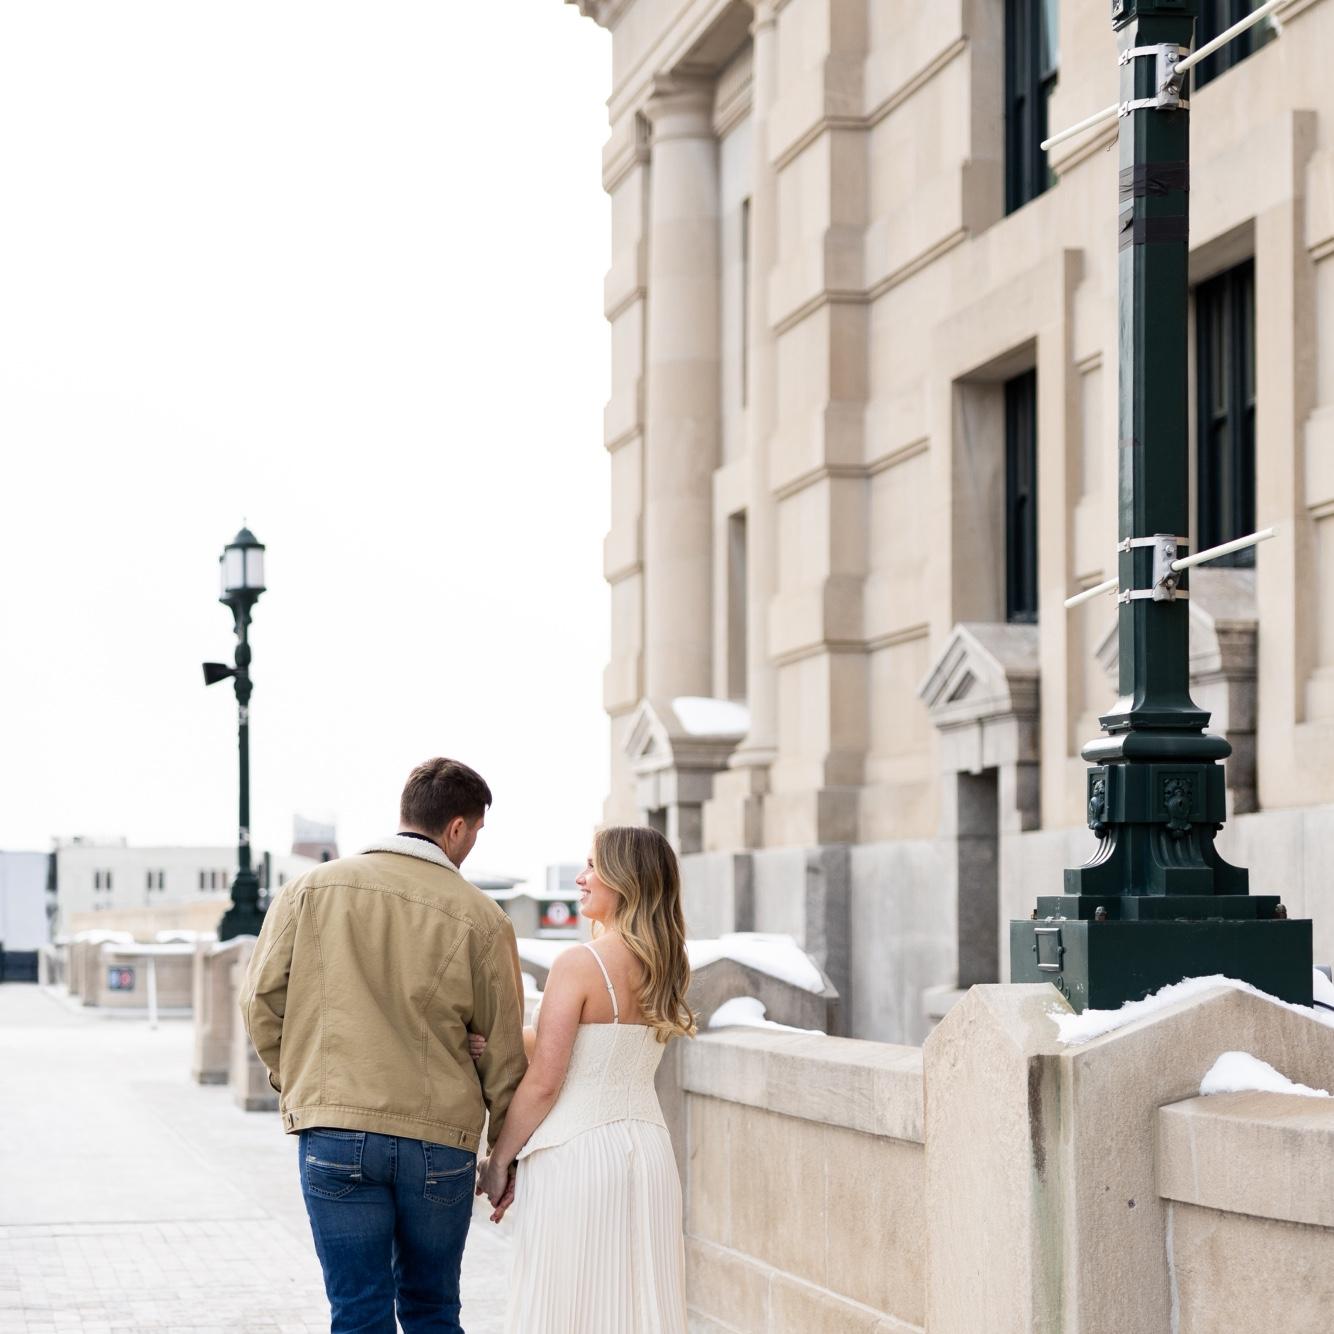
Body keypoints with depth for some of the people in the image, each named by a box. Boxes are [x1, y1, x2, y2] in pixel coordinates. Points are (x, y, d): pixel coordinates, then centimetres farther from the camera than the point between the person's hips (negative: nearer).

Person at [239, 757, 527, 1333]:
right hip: (441, 1140, 0)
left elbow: (261, 1001, 3)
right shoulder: (482, 919, -1)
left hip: (334, 1137, 0)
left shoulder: (311, 890, 1)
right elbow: (504, 1052, 5)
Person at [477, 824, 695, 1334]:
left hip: (577, 1153, -7)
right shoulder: (667, 971, 7)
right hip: (648, 1147, 7)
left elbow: (543, 1081, -14)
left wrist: (499, 1159, -2)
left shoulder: (580, 965, -14)